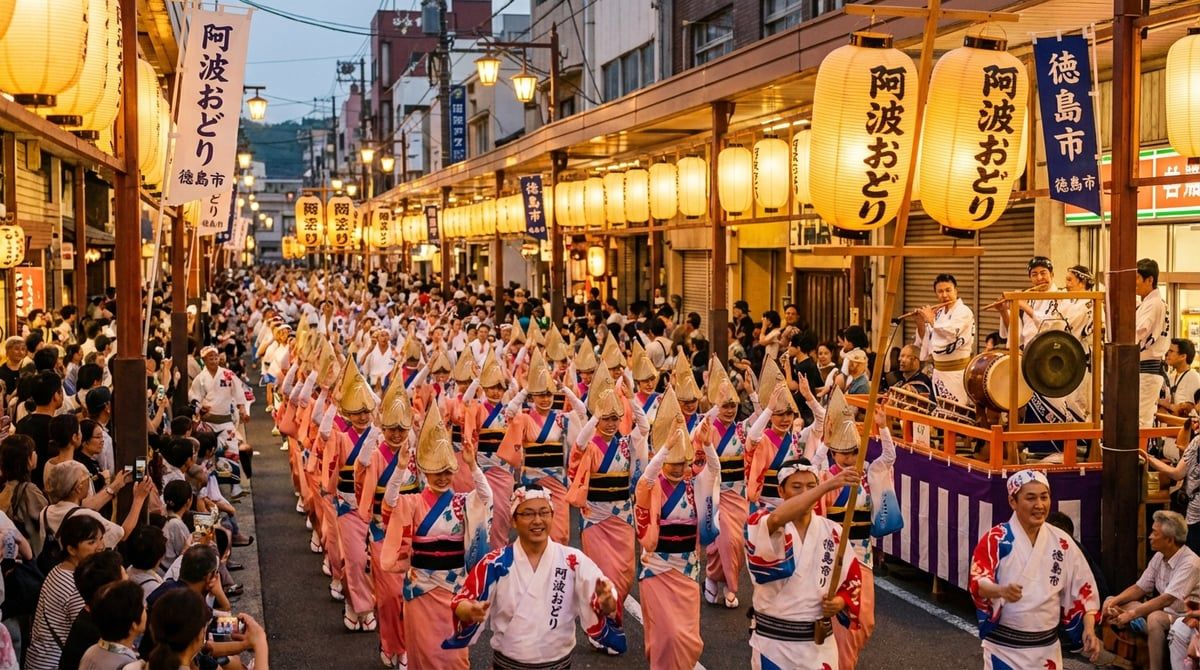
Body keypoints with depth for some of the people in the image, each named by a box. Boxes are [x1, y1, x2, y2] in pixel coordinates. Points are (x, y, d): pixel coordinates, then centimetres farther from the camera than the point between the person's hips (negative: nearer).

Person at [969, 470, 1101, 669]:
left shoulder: (1062, 542, 4)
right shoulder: (996, 539, -10)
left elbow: (1082, 589, 8)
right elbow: (977, 582, -22)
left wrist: (1089, 628, -5)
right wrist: (1002, 590, -42)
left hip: (1047, 646, 4)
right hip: (1004, 646, -4)